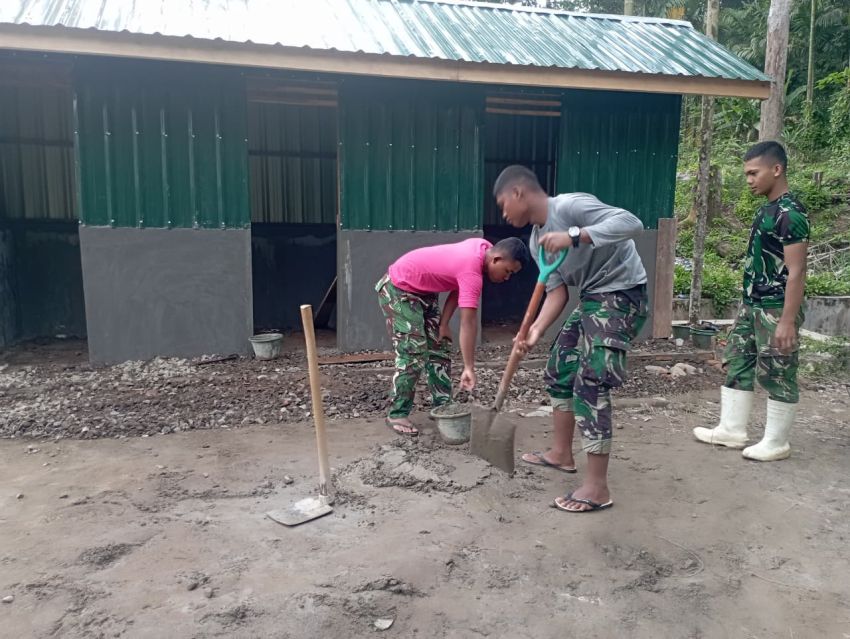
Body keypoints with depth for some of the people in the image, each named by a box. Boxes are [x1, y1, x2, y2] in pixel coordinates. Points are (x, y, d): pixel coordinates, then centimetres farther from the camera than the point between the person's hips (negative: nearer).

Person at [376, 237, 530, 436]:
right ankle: (397, 415, -3)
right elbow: (468, 323, -34)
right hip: (398, 289, -10)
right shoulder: (472, 272, -32)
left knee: (439, 347, 7)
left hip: (422, 290, 10)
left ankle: (442, 406, 14)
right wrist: (469, 368, -33)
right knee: (413, 353, -13)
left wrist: (443, 324, -1)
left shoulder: (483, 247, -5)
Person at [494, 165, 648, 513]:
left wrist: (574, 237, -37)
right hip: (591, 298, 10)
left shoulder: (570, 206, -19)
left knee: (590, 383, -13)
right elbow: (556, 291, 4)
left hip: (622, 294, -10)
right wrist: (535, 330, -10)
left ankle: (597, 487, -5)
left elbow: (631, 223, -30)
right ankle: (561, 453, 33)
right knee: (560, 369, 16)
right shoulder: (537, 241, 8)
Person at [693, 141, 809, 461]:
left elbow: (796, 273, -20)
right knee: (737, 364, 13)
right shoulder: (765, 209, 11)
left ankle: (776, 443, 15)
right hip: (751, 305, 9)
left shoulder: (791, 214, -17)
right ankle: (732, 430, 24)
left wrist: (788, 320, -22)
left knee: (777, 375, 2)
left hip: (776, 310, -9)